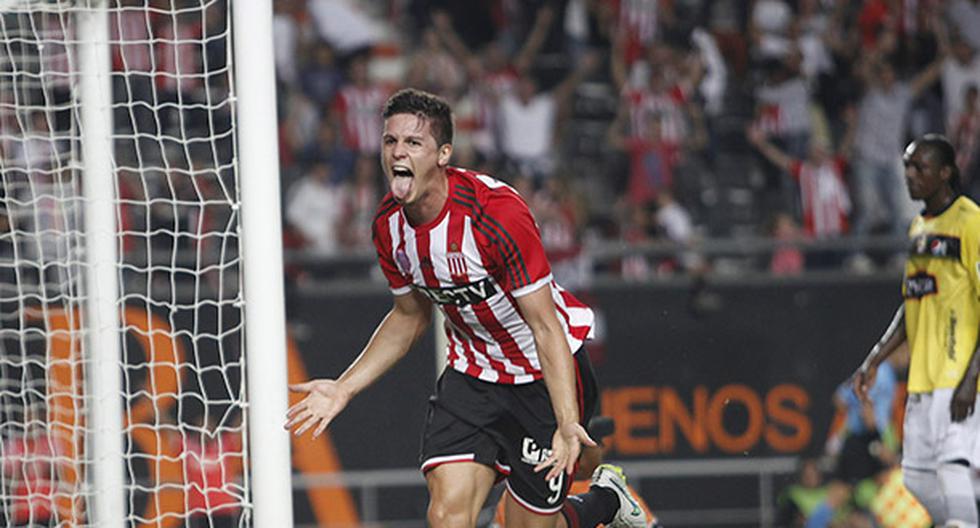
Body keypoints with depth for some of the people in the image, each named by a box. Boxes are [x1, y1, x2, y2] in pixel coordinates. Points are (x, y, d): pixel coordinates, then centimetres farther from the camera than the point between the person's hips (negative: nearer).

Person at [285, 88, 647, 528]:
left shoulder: (497, 212, -27)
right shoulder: (389, 224, -7)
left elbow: (546, 326, -26)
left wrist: (567, 424, -36)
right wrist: (343, 389, 4)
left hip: (547, 371, -5)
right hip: (472, 373, 5)